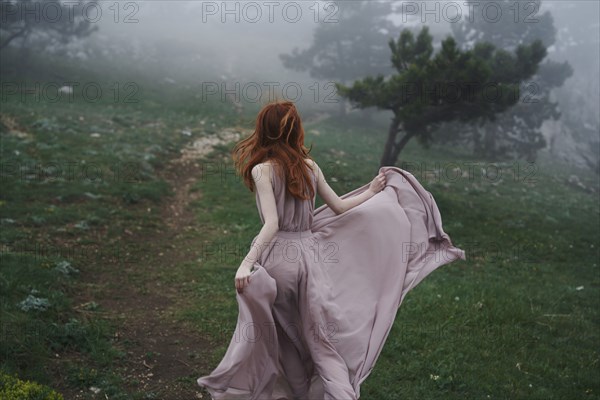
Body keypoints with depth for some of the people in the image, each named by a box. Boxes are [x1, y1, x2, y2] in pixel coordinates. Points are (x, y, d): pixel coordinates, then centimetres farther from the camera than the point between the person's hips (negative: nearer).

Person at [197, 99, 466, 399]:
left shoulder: (262, 170, -10)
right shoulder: (310, 166, 4)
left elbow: (272, 224, -20)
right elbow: (340, 207, 9)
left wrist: (247, 263, -26)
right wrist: (371, 192, 26)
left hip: (277, 255, -4)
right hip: (309, 253, 4)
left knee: (281, 335, 15)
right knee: (321, 336, 11)